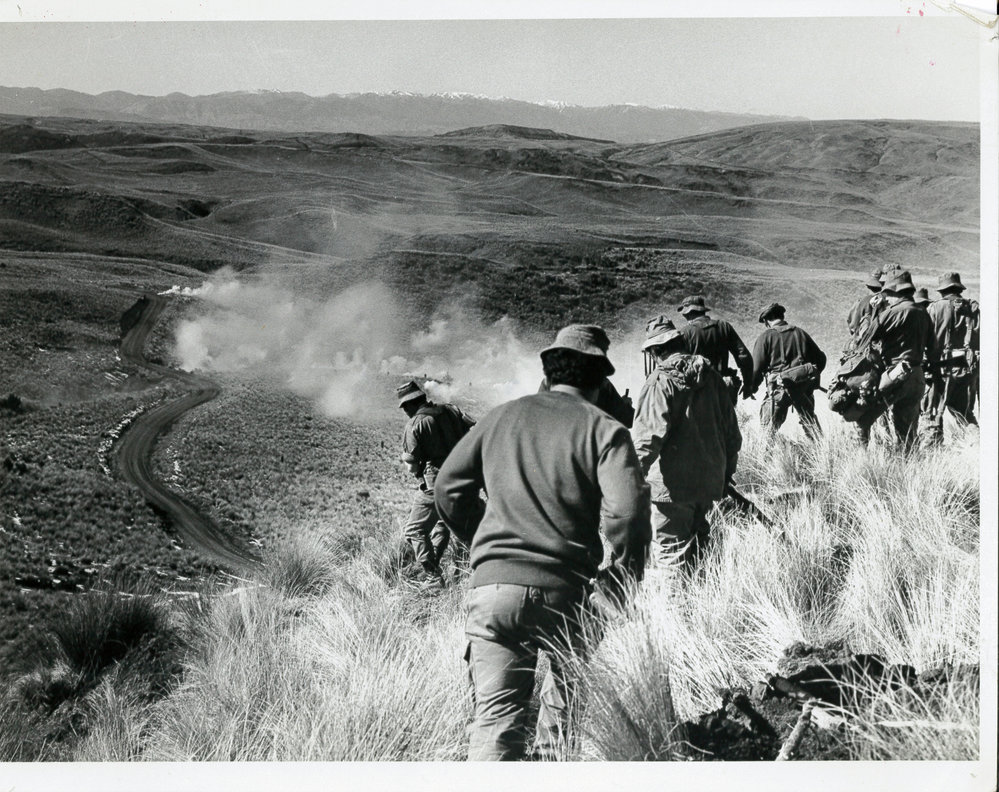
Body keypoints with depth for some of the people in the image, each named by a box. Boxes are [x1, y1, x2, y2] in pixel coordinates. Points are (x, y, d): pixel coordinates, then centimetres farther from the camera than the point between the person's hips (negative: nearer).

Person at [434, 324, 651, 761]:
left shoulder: (501, 417, 12)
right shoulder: (603, 428, 0)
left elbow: (448, 487, 15)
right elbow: (627, 508, -14)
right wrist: (623, 575, 1)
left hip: (493, 583, 2)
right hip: (565, 592, -2)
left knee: (496, 716, 0)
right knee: (564, 703, 20)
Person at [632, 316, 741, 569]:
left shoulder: (660, 381, -13)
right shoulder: (711, 376, 7)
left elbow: (649, 435, -20)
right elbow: (731, 429, 14)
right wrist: (727, 470, 23)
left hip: (673, 484, -7)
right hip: (710, 479, 7)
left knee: (671, 548, -1)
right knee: (696, 536, 22)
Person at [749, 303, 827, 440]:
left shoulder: (766, 336, -2)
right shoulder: (800, 333, 13)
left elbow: (756, 367, -6)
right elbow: (820, 358, 18)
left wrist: (752, 388, 6)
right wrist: (811, 377, 31)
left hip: (780, 387, -4)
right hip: (804, 386, 4)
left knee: (769, 426, 3)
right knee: (810, 421, 15)